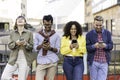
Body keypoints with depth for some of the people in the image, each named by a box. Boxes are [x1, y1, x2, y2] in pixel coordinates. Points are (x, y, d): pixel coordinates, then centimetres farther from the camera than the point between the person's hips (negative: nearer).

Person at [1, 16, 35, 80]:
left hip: (24, 60, -2)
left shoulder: (29, 33, 2)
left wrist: (26, 44, -18)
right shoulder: (12, 33, 9)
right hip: (13, 59, 2)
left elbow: (31, 47, 2)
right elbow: (10, 46, 4)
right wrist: (16, 43, -15)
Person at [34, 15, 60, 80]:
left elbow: (57, 50, 4)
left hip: (52, 62, 0)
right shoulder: (38, 34, 8)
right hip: (41, 62, 0)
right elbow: (35, 48, 5)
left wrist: (50, 48, -15)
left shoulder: (56, 35, 6)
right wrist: (41, 45, -14)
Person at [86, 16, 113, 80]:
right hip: (93, 62, -1)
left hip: (104, 62, 1)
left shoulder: (107, 33, 7)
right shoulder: (89, 34, 0)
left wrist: (105, 46, -18)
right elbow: (87, 47, -5)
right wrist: (94, 46, -24)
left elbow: (111, 45, 4)